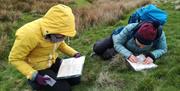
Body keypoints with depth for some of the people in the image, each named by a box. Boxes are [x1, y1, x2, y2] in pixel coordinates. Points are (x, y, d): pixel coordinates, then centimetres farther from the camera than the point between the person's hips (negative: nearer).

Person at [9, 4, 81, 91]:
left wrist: (74, 53, -7)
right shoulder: (30, 34, -34)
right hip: (37, 69, -6)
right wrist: (34, 75, -31)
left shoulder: (57, 30, -13)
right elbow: (15, 59, -23)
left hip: (53, 62, 6)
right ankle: (37, 83, 11)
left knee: (76, 79, 0)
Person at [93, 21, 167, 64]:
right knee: (97, 49, -12)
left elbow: (163, 49, -20)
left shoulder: (160, 34, -37)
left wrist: (152, 56, -40)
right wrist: (128, 55, -45)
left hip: (133, 51, 1)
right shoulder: (130, 28, -41)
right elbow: (117, 44, -29)